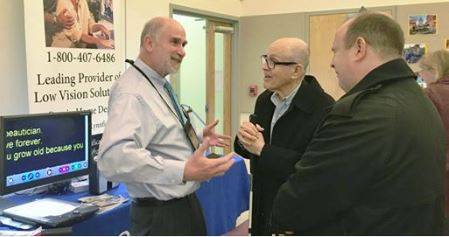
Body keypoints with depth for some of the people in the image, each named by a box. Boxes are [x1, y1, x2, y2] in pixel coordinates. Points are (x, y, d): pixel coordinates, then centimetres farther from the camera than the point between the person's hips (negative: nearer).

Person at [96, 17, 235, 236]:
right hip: (160, 216, -9)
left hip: (184, 204, 9)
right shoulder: (132, 92, -23)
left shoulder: (159, 85, 8)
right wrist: (184, 172, -45)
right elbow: (114, 156, -39)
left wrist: (197, 138, 14)